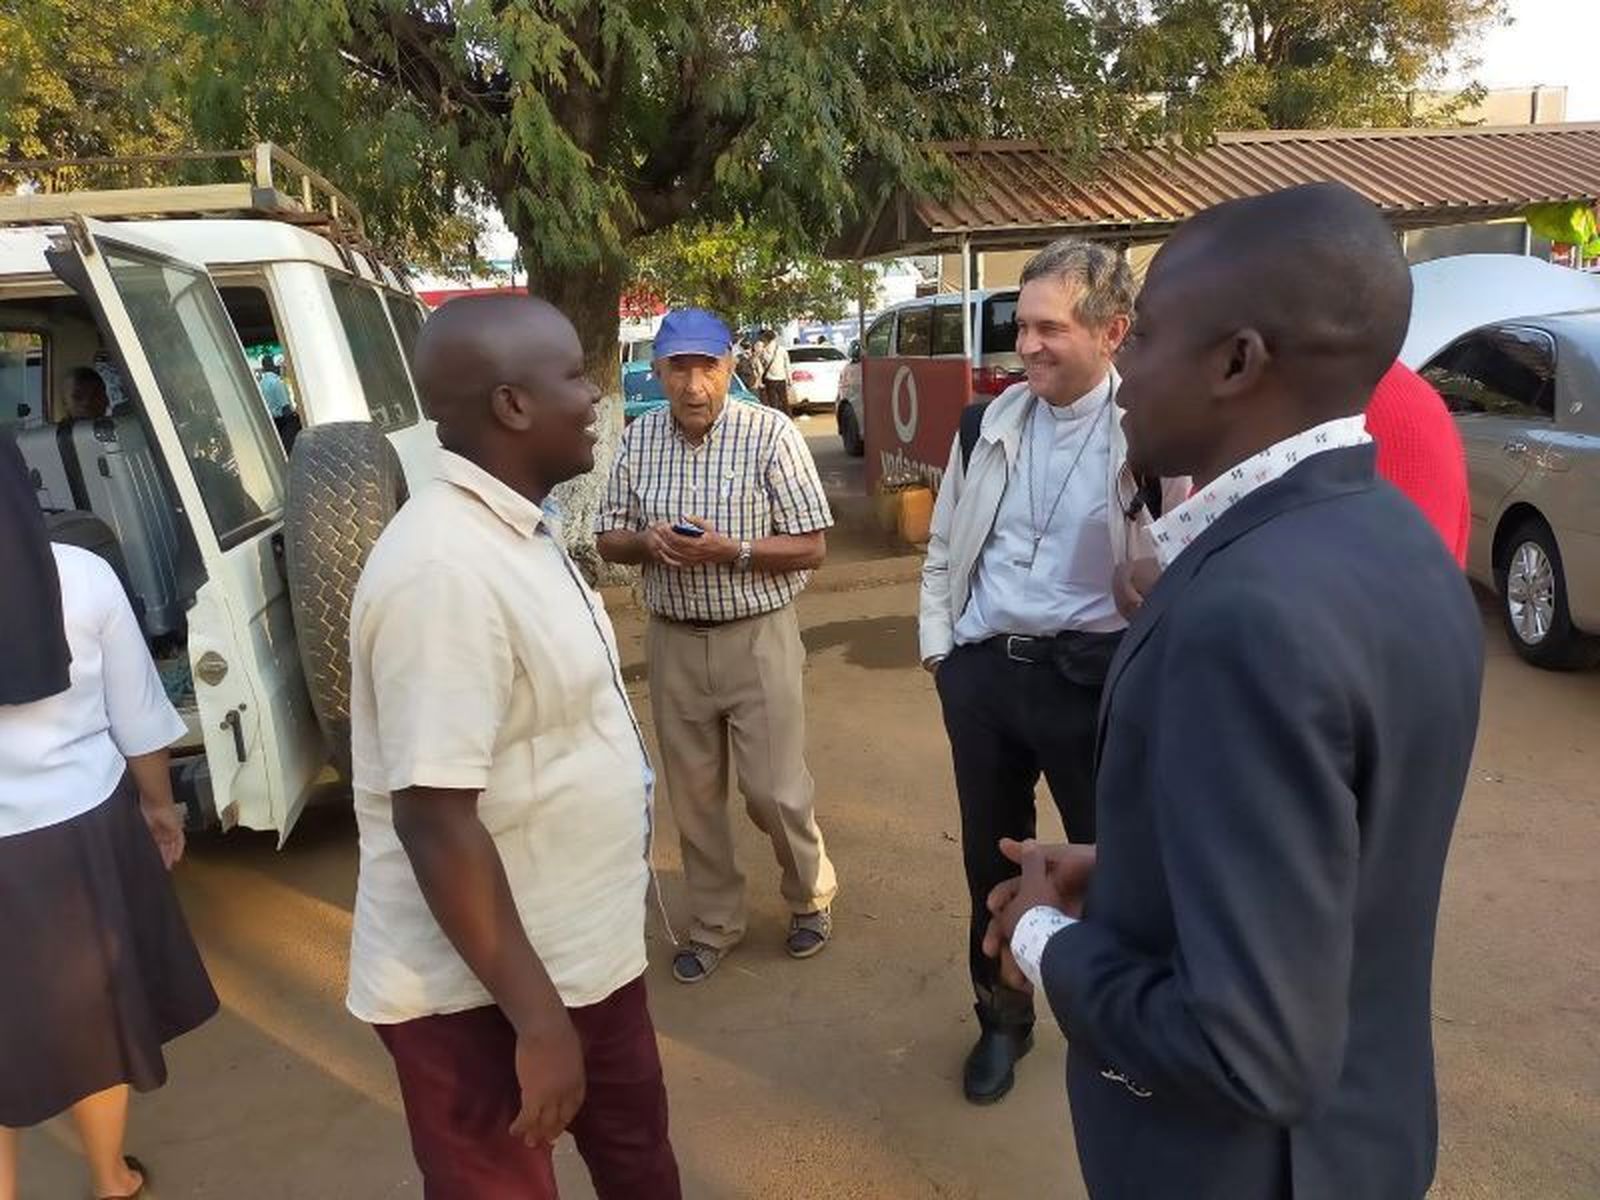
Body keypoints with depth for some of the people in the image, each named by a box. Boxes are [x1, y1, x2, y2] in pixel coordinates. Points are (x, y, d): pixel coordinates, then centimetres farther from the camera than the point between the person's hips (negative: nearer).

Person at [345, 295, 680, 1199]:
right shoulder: (445, 568, -28)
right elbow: (435, 819, -29)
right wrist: (535, 1016, -23)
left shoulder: (520, 529, 4)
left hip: (583, 948, 9)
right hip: (485, 990, -9)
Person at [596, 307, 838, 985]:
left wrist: (731, 551, -22)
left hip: (757, 637, -3)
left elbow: (811, 547, -9)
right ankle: (714, 923, 31)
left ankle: (811, 895, 31)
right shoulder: (639, 440, 3)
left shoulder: (770, 434, -9)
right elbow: (608, 540, 9)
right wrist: (646, 541, -14)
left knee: (775, 791, 2)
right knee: (693, 797, 12)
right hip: (674, 643, 4)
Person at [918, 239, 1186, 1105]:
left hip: (1092, 679, -4)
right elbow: (944, 548, 13)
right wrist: (938, 648, 9)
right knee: (990, 859, 18)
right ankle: (1002, 1020, 40)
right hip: (981, 672, 5)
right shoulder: (989, 424, 5)